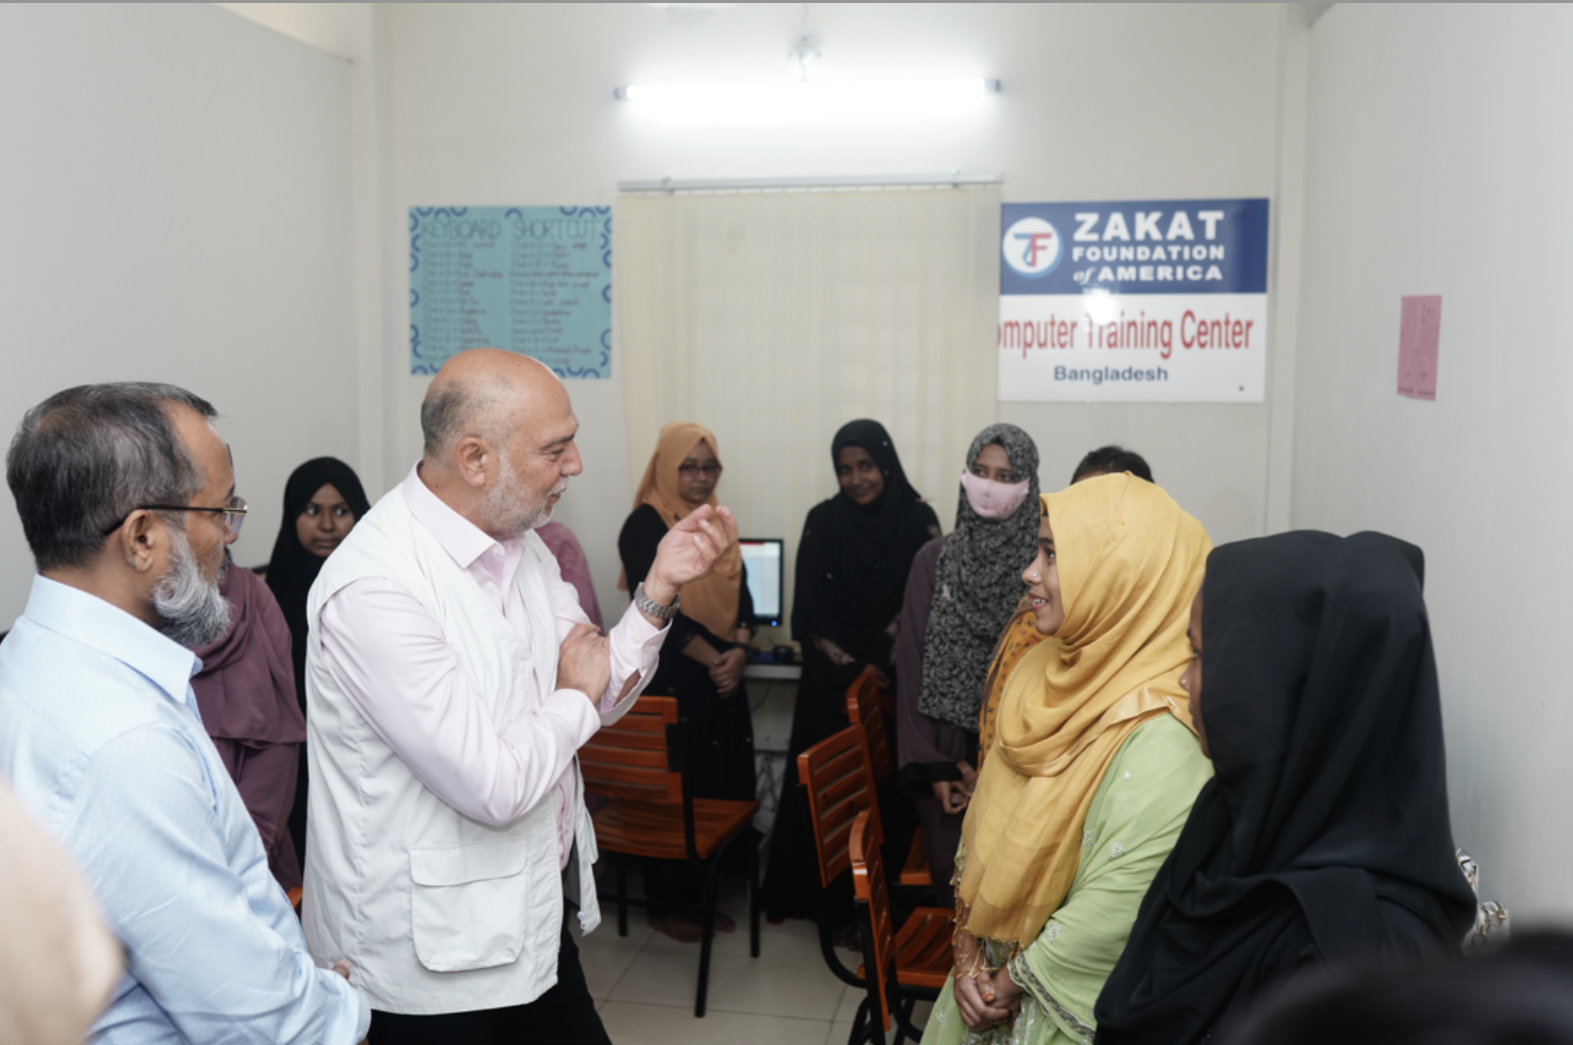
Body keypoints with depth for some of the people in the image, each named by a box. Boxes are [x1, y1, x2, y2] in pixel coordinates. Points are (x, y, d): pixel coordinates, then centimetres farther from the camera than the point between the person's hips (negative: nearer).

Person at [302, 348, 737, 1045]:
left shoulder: (521, 544, 2)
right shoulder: (374, 586, -26)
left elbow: (599, 700, 8)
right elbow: (493, 786, -28)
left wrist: (660, 589, -7)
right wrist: (576, 694, -10)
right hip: (432, 956, -8)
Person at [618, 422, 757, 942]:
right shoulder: (645, 524, -7)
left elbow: (741, 594, 10)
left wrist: (737, 653, -7)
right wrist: (711, 659, -13)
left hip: (722, 676, 6)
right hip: (669, 676, -6)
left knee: (720, 783, 7)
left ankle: (704, 893, 21)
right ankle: (666, 903, 13)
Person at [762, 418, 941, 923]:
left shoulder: (918, 519, -1)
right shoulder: (822, 521, 2)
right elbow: (810, 611, -1)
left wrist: (880, 666, -12)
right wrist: (854, 668, -8)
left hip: (896, 682, -1)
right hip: (830, 682, 1)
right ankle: (825, 896, 13)